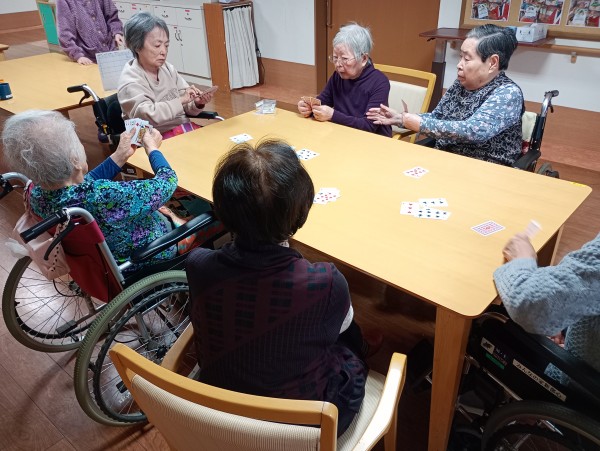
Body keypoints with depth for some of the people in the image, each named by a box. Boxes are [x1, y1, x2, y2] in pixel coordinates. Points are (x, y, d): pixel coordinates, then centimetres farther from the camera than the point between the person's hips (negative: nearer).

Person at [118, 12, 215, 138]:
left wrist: (197, 104, -11)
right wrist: (180, 100, -24)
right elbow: (146, 116, -26)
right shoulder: (130, 81, -11)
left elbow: (185, 108, 11)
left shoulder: (168, 69, 6)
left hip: (185, 127, 6)